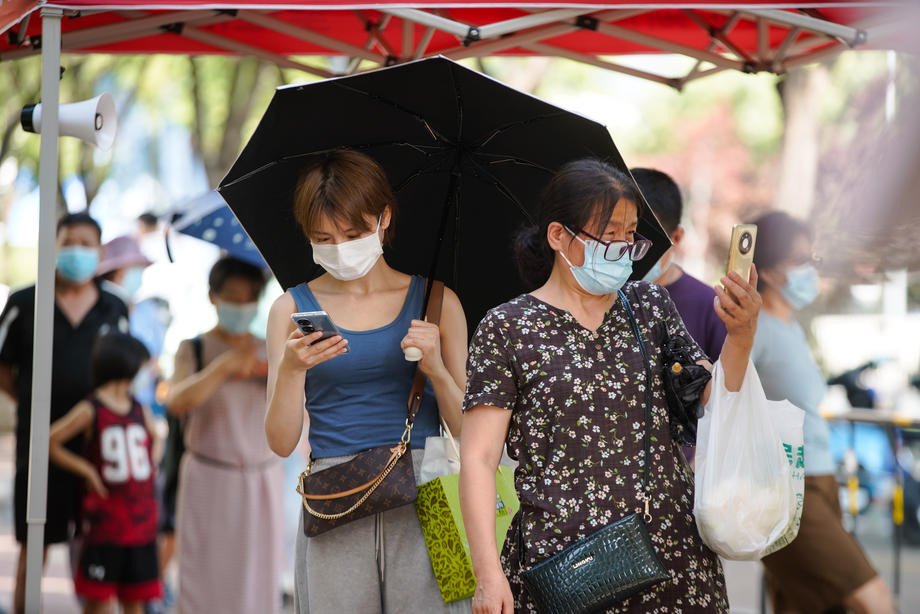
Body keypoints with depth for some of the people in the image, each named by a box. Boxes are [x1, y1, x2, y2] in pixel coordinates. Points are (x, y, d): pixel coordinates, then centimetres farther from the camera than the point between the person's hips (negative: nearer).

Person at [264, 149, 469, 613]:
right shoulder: (293, 309, 9)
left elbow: (468, 428, 6)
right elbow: (281, 443, 3)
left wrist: (436, 370, -11)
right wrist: (292, 370, -13)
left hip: (421, 504, 0)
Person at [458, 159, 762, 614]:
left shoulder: (648, 304, 12)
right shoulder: (507, 328, 0)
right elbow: (478, 460, -5)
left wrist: (740, 336, -9)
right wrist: (488, 575, -13)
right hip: (561, 566, -4)